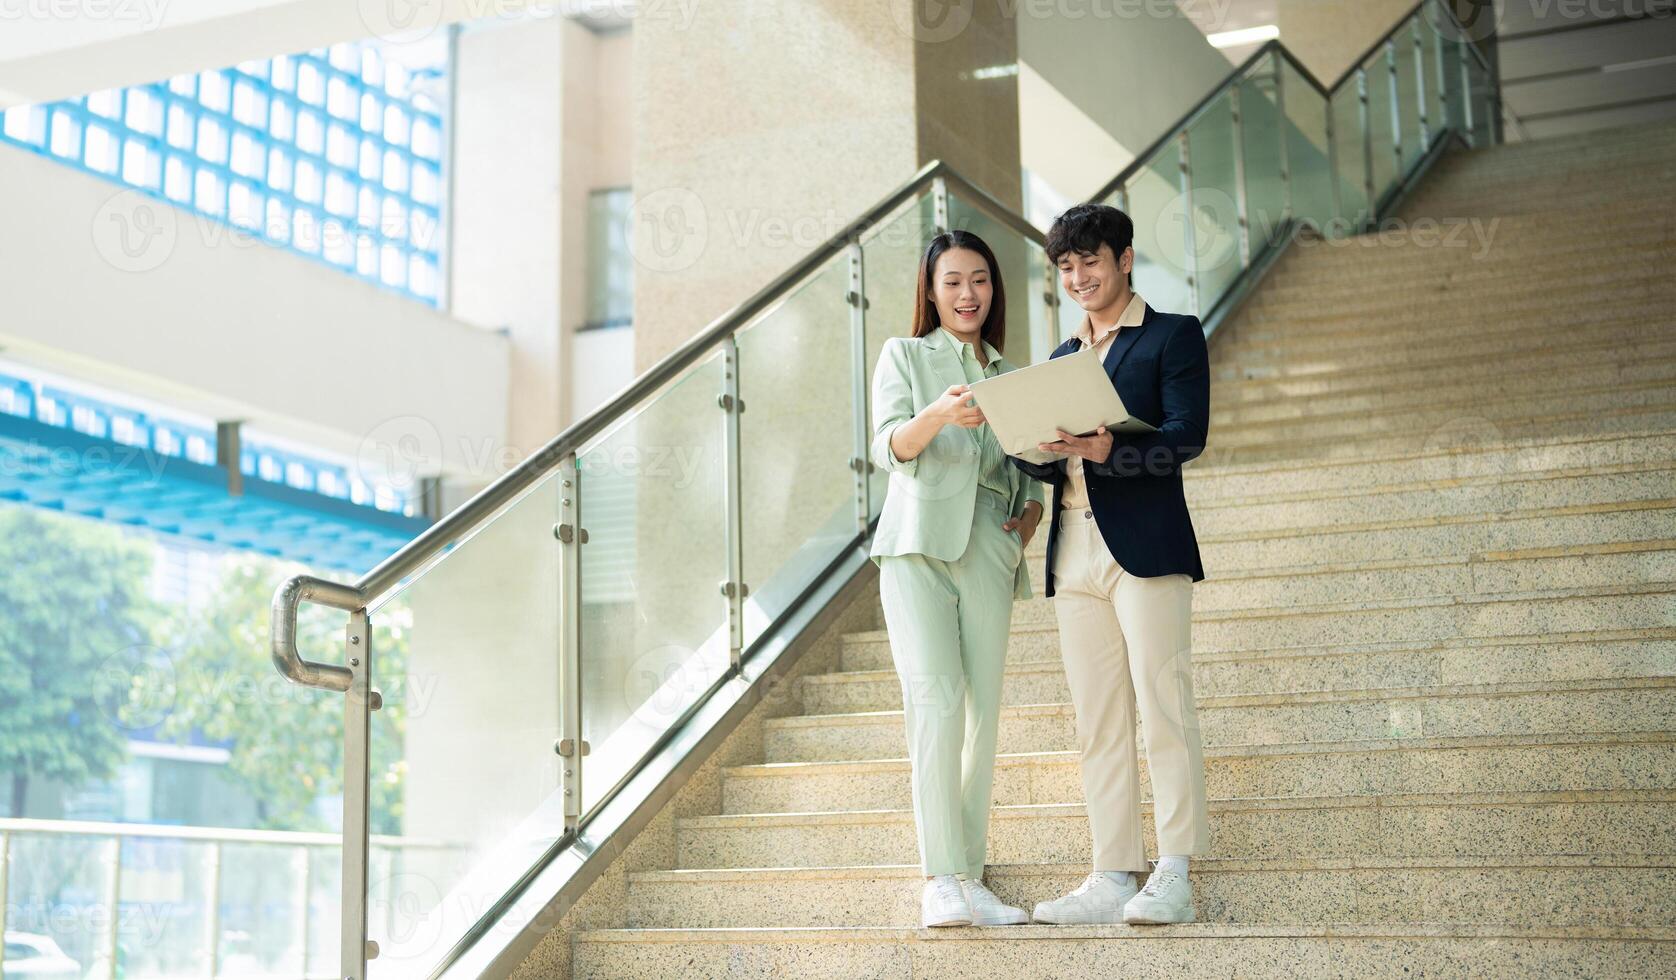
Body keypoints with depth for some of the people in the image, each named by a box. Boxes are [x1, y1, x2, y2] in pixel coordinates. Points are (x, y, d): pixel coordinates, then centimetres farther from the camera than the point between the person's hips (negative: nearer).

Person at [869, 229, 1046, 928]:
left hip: (988, 553, 4)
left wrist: (1028, 516, 2)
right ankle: (940, 879, -16)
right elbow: (889, 447, -7)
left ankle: (969, 878, 4)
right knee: (936, 702, -15)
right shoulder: (904, 356, 10)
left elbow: (1027, 475, 24)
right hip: (918, 544, -4)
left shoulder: (1008, 375, 21)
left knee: (983, 713, -1)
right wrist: (938, 415, -27)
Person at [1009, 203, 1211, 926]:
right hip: (1074, 554, 6)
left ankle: (1173, 878, -6)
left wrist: (1107, 447, -26)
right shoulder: (1062, 359, 22)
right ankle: (1112, 879, 8)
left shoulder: (1174, 336, 5)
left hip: (1146, 545, -6)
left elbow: (1188, 434, -10)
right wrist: (1034, 446, -8)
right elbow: (1045, 464, 15)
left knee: (1162, 706, -8)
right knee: (1097, 723, 5)